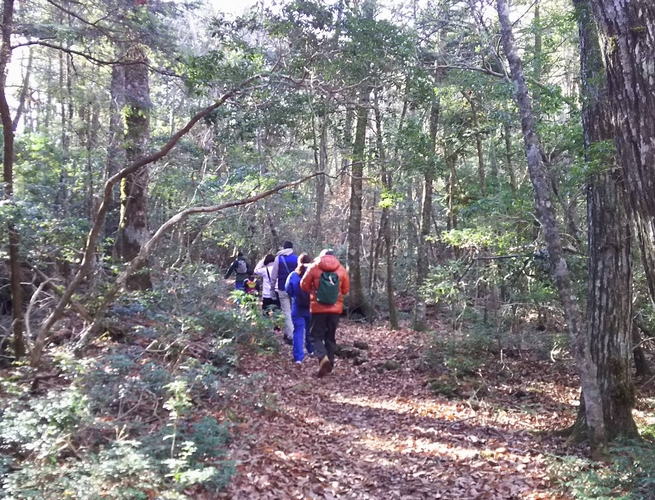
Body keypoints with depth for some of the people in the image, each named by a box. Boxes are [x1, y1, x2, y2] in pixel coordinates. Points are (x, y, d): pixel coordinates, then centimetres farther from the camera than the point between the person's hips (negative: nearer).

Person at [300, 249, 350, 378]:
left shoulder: (314, 267, -4)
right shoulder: (341, 269, 2)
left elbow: (304, 285, 1)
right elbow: (346, 289, 8)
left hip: (318, 308, -3)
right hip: (335, 309, 3)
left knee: (316, 336, 5)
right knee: (330, 337, 16)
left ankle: (323, 358, -19)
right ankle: (329, 364, 18)